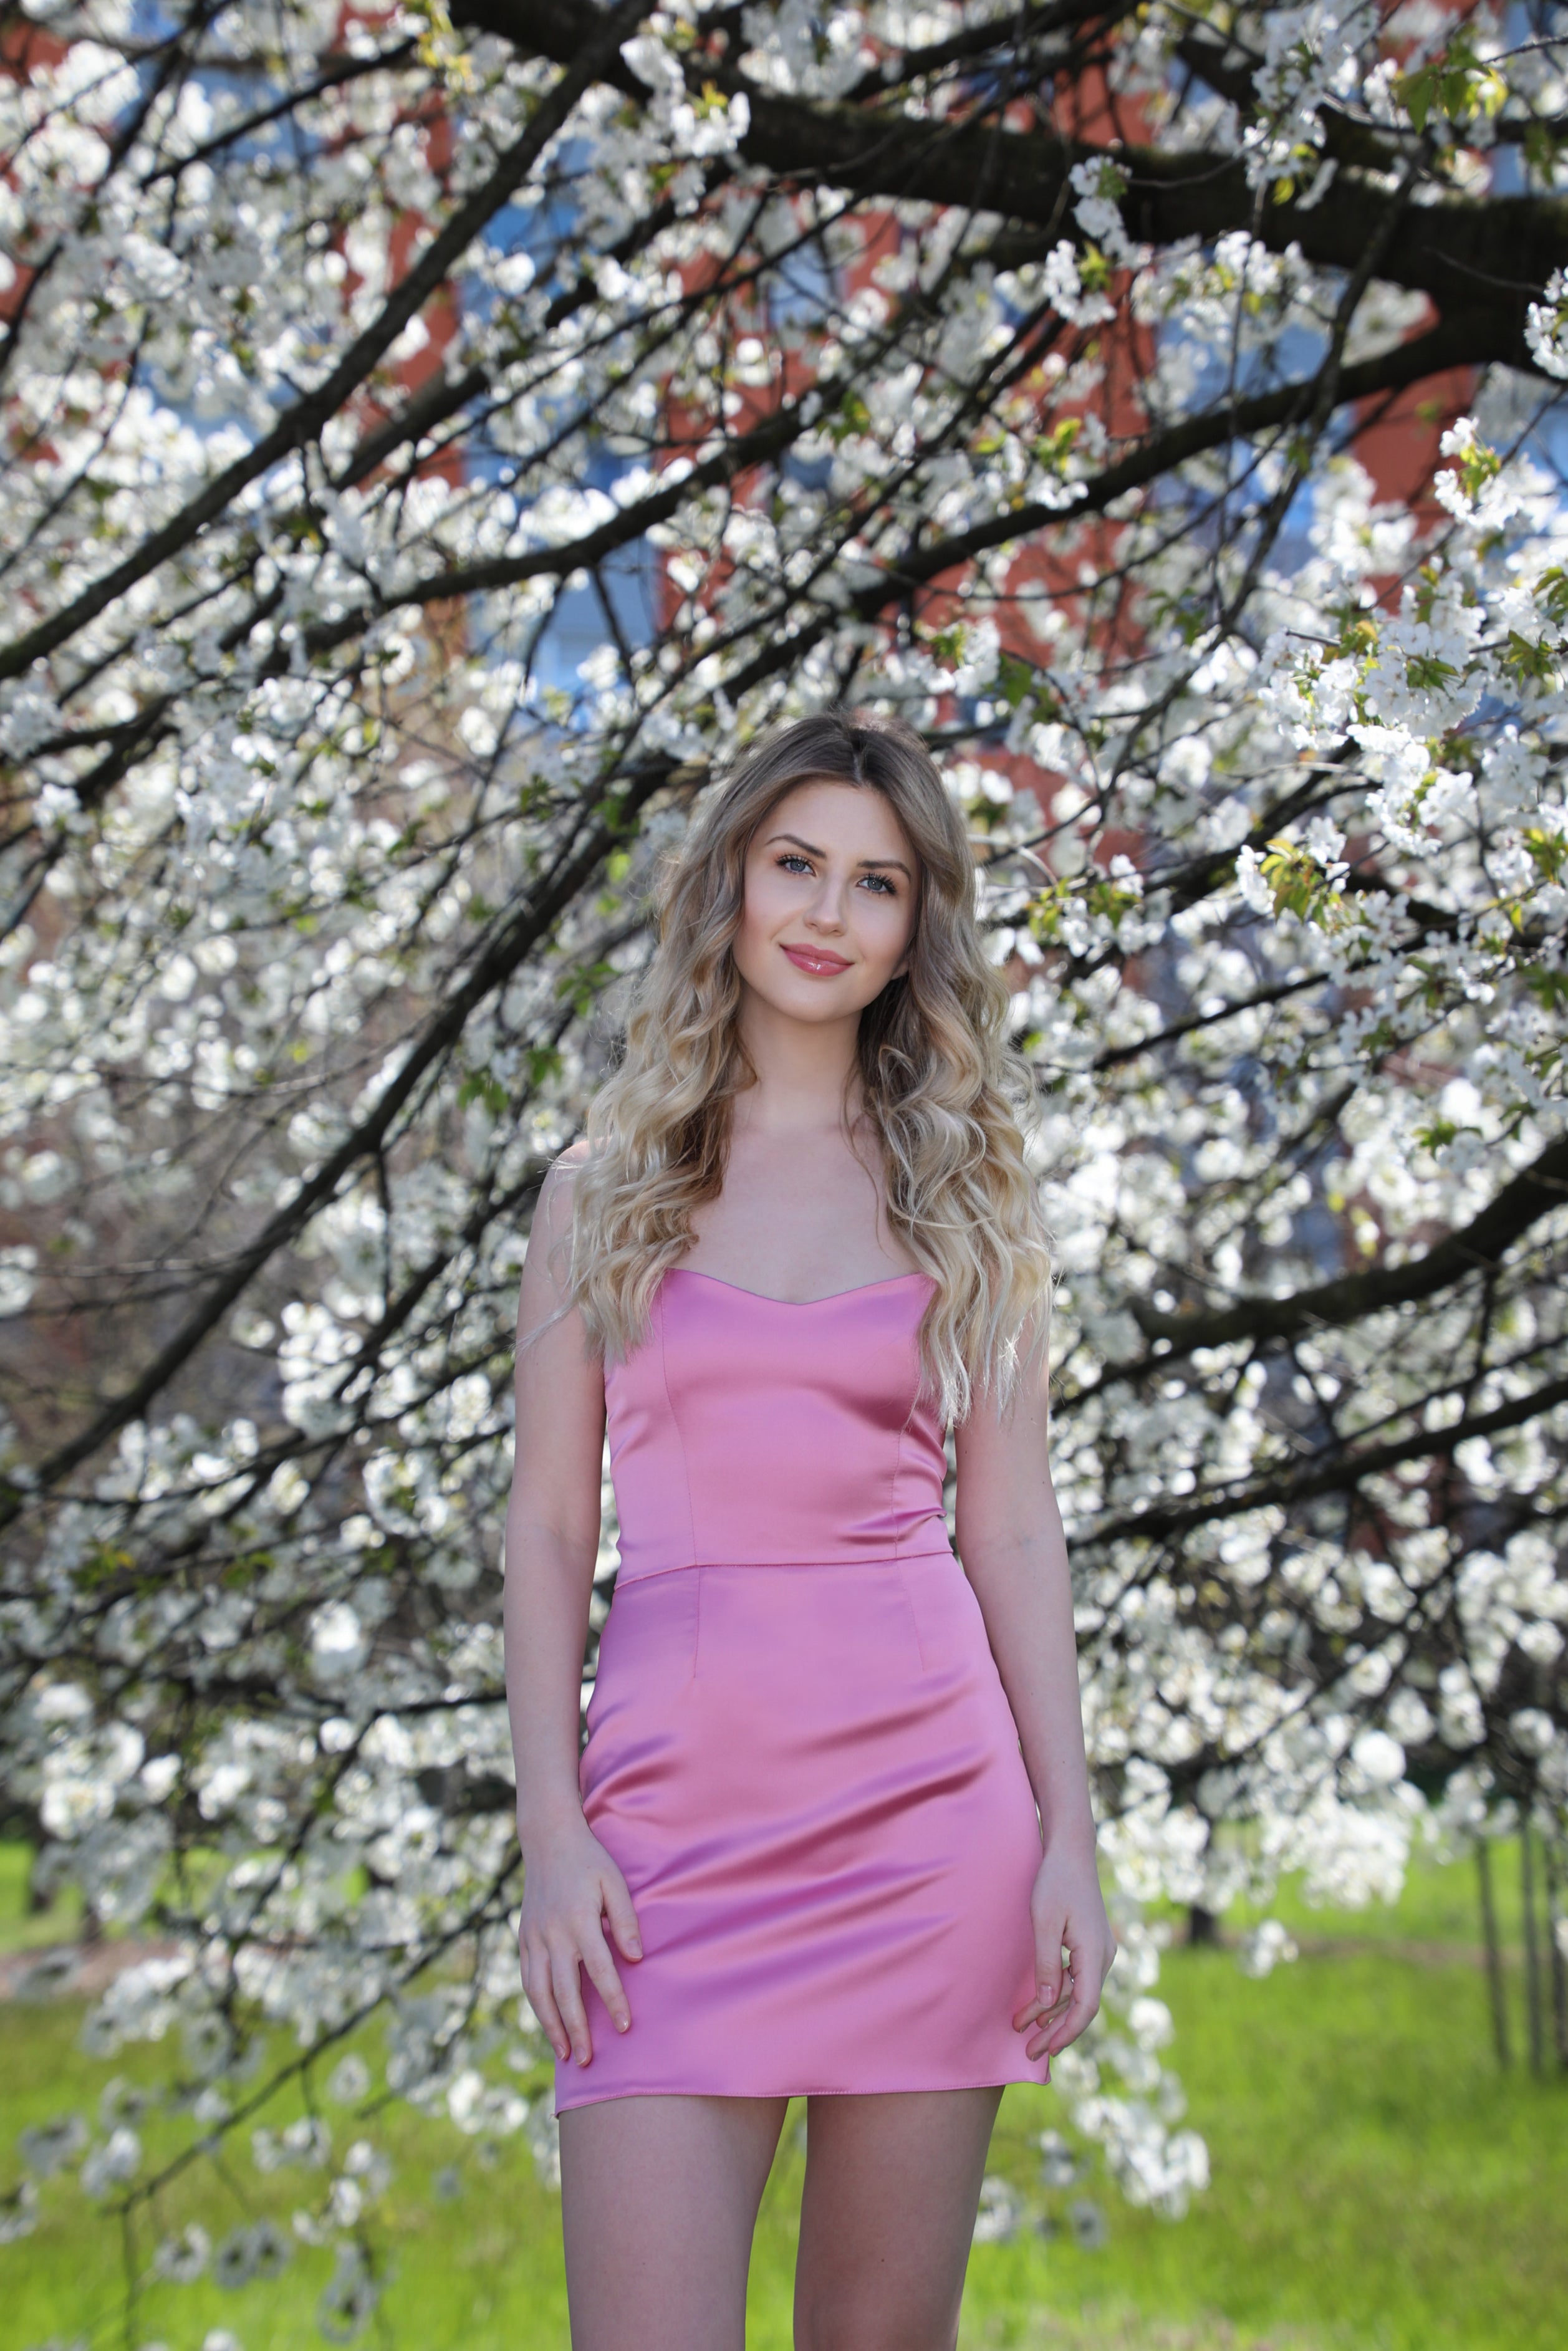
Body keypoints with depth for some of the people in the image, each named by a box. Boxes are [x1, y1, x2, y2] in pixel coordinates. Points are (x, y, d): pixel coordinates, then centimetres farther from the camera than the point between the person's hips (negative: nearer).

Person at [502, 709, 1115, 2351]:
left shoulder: (964, 1186, 9)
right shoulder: (609, 1177, 8)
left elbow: (1014, 1526, 8)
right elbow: (546, 1526, 6)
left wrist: (1068, 1836, 0)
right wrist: (551, 1831, -4)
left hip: (932, 1790, 1)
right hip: (678, 1799, -1)